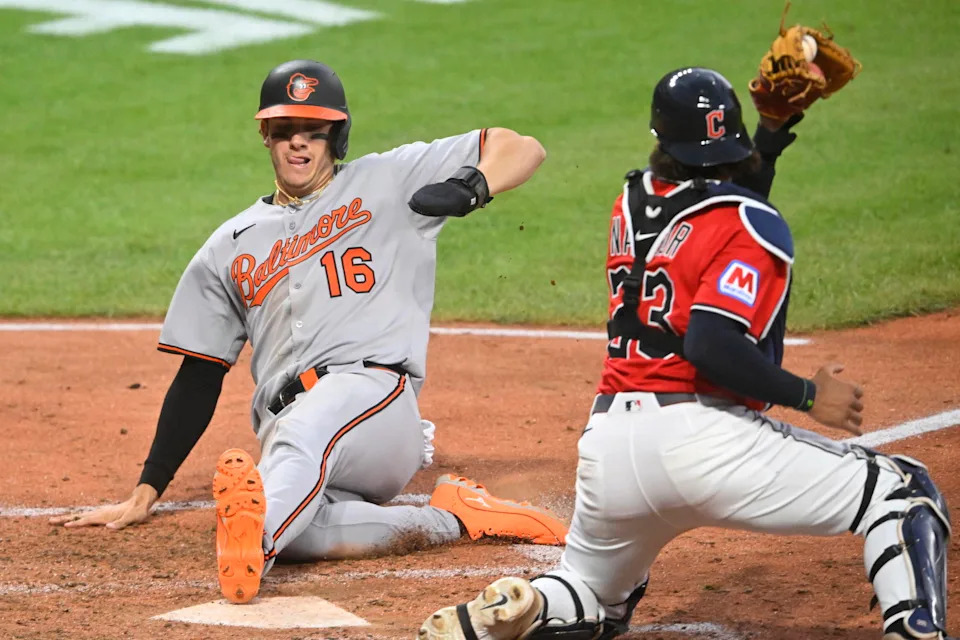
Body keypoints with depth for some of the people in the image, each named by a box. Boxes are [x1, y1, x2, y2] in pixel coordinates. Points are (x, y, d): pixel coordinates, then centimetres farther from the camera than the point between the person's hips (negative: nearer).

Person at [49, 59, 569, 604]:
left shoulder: (388, 182, 17)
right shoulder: (230, 247, 26)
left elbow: (524, 149, 13)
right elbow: (199, 377, 26)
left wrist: (474, 187, -11)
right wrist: (143, 498, 18)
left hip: (376, 391, -3)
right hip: (284, 427, 3)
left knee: (307, 429, -41)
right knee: (294, 532, -35)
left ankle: (254, 538, -68)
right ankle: (450, 519, -23)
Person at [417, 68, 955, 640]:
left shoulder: (631, 205, 15)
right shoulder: (757, 228, -5)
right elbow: (712, 346, -18)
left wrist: (772, 139, 24)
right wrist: (808, 395, -8)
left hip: (608, 443, 6)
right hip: (698, 436, -6)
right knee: (902, 492, 1)